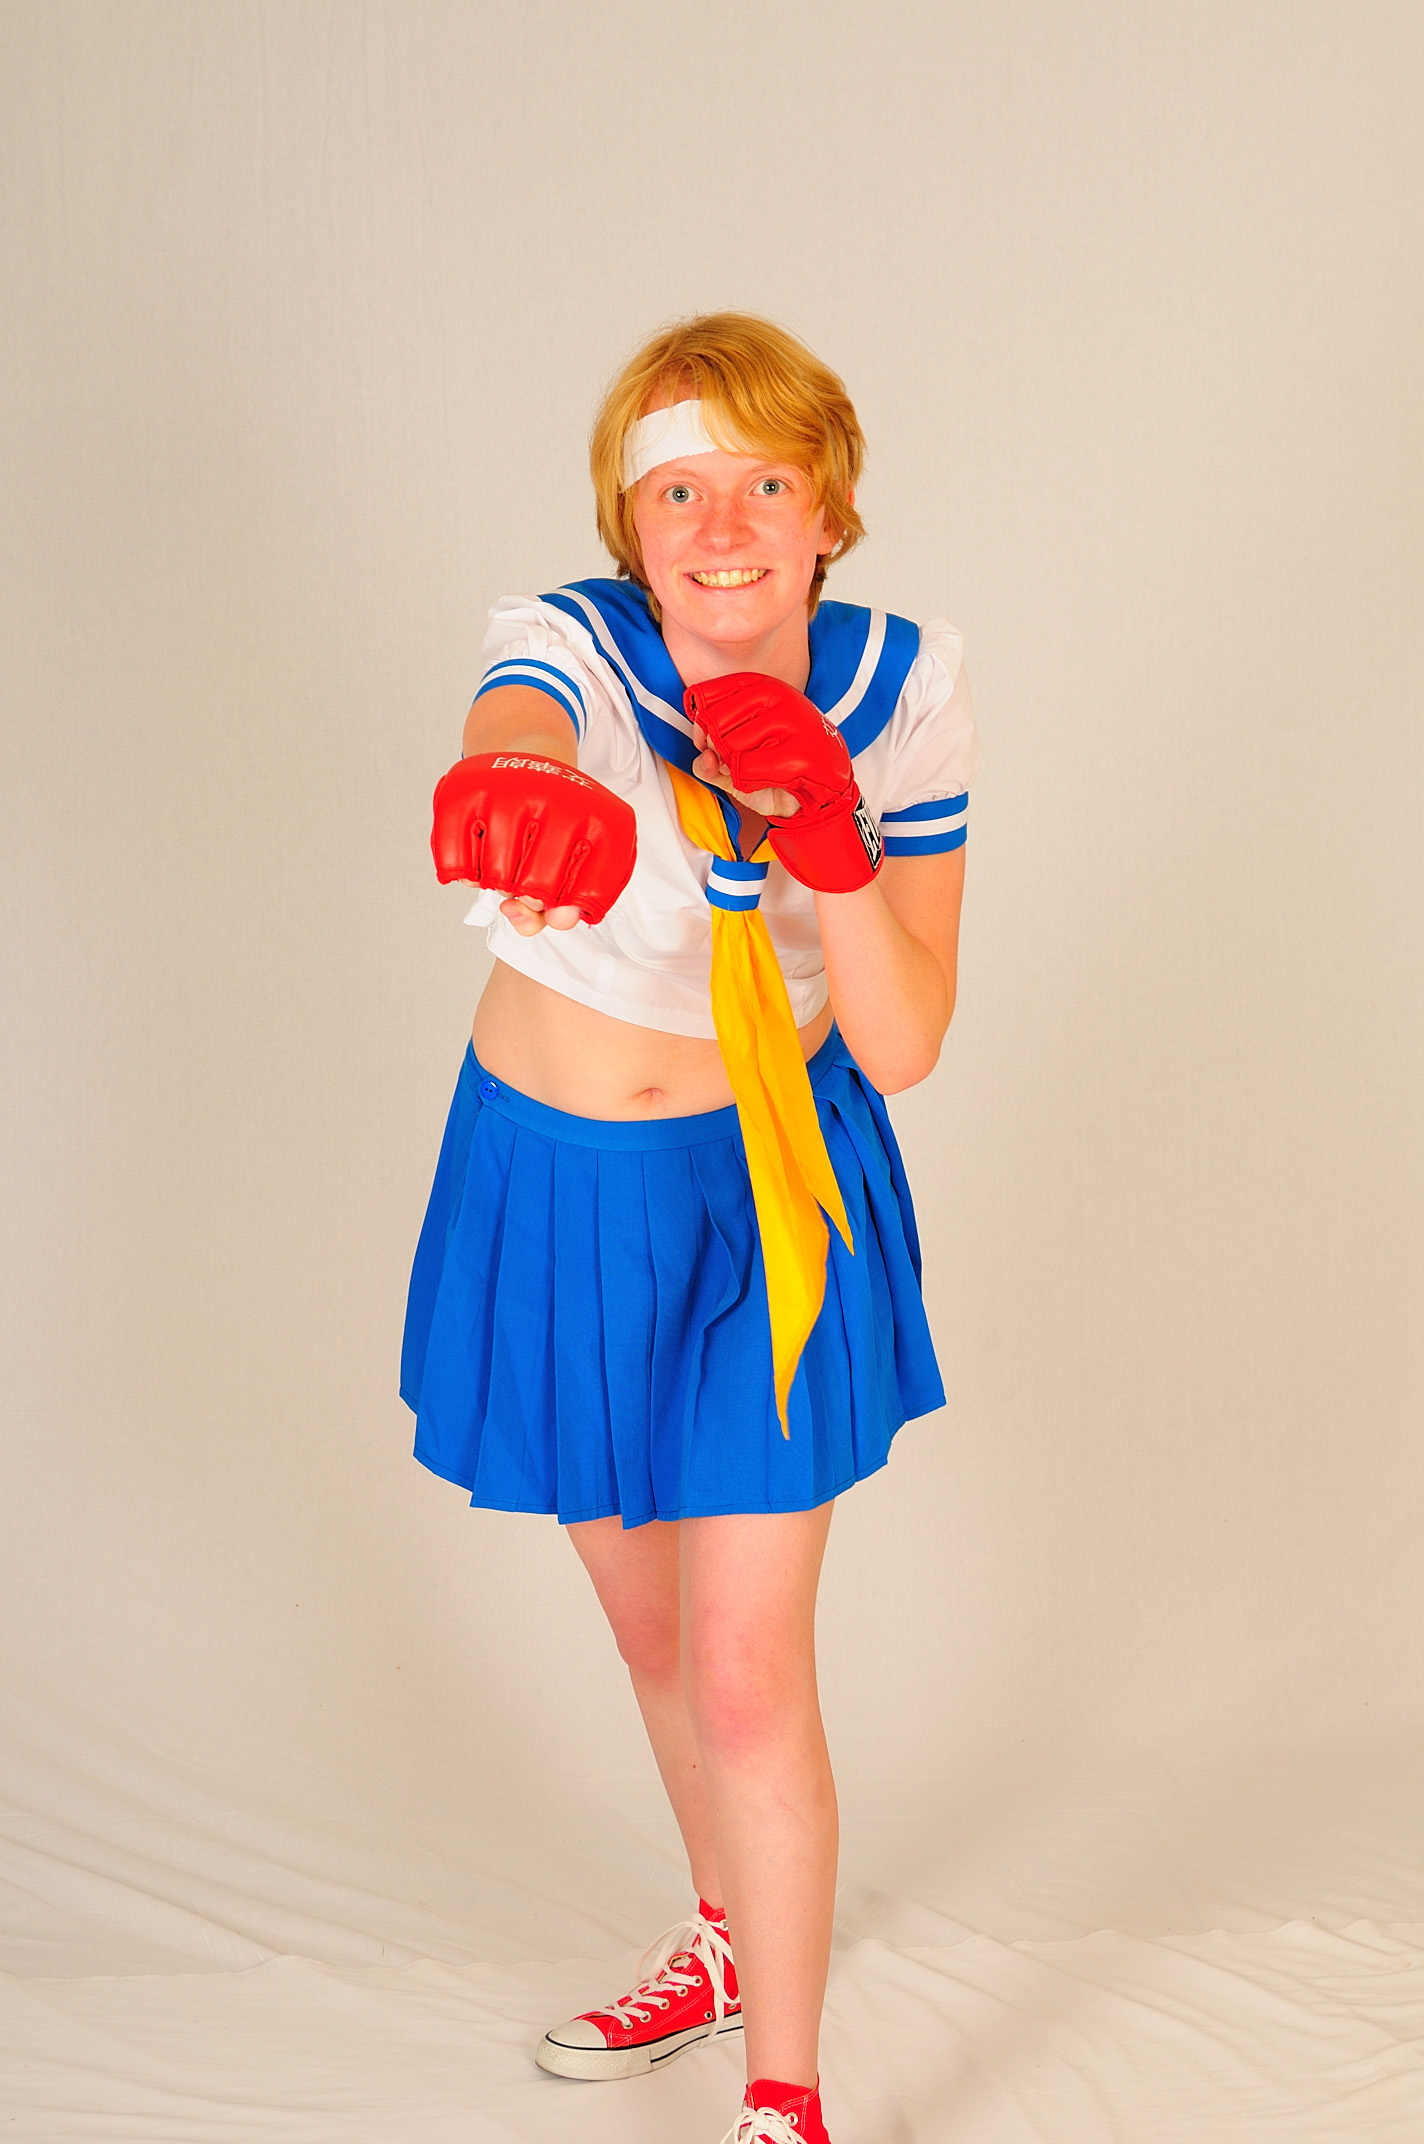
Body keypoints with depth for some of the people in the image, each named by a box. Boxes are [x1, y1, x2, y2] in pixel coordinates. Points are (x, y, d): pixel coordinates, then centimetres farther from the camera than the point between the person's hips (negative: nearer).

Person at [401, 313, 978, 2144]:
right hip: (554, 1188, 1)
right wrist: (523, 796, -75)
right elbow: (511, 731, -49)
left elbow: (905, 1047, -16)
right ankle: (729, 1939, 47)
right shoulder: (576, 650, -21)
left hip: (770, 1193, -1)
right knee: (651, 1631, 20)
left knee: (747, 1678, -4)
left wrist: (829, 840, -34)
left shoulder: (902, 691, -15)